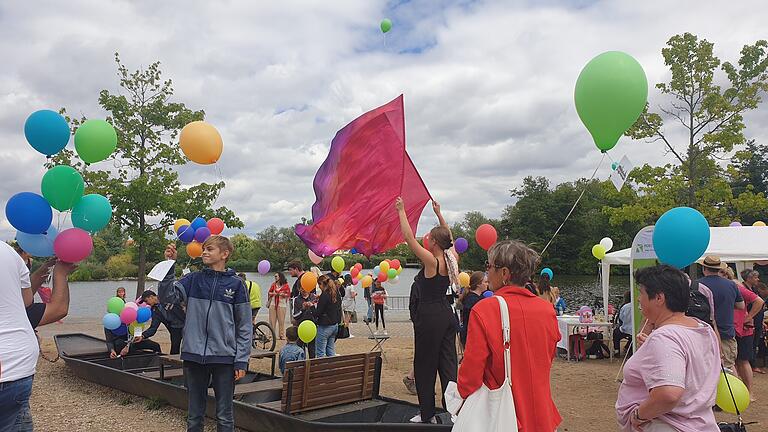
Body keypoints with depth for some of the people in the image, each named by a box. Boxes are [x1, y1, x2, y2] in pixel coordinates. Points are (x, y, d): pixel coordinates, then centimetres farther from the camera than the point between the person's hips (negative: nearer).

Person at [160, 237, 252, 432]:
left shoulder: (236, 284, -1)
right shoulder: (193, 279, 6)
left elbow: (244, 326, -1)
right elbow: (169, 294, -10)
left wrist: (241, 361, -5)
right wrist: (169, 264, -17)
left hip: (224, 358, -2)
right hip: (194, 357, 2)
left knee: (224, 416, 8)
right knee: (194, 415, 15)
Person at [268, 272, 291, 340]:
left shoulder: (285, 285, 1)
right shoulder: (273, 284, 13)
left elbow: (288, 294, -4)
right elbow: (269, 293, 11)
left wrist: (281, 294, -16)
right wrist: (273, 293, -8)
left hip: (281, 304, -3)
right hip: (273, 304, 3)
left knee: (281, 320, -3)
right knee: (272, 320, 1)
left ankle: (282, 335, 4)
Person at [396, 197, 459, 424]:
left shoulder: (431, 261, -17)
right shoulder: (451, 260, 3)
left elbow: (409, 237, -15)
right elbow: (449, 238, 21)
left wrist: (401, 211, -7)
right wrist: (439, 214, 27)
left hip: (430, 316, -7)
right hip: (447, 314, 7)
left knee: (425, 365, 5)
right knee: (448, 363, 10)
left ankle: (427, 414, 15)